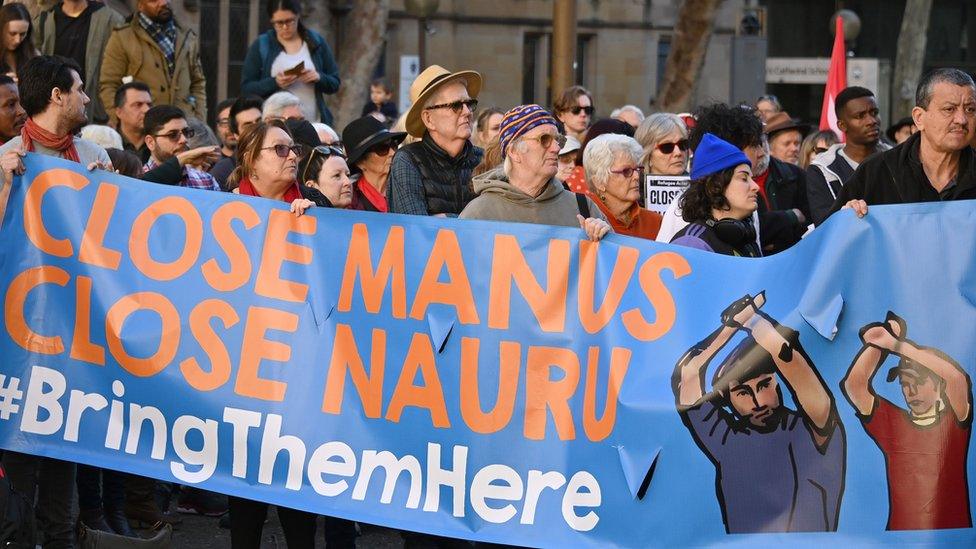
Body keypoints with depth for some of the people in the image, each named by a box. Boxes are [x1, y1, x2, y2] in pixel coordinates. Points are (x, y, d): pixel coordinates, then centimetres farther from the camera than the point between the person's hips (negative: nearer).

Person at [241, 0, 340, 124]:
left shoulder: (317, 42, 8)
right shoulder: (260, 46, 4)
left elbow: (334, 84, 10)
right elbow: (246, 88, 1)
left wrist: (319, 77, -11)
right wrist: (274, 83, -16)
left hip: (313, 123, 1)